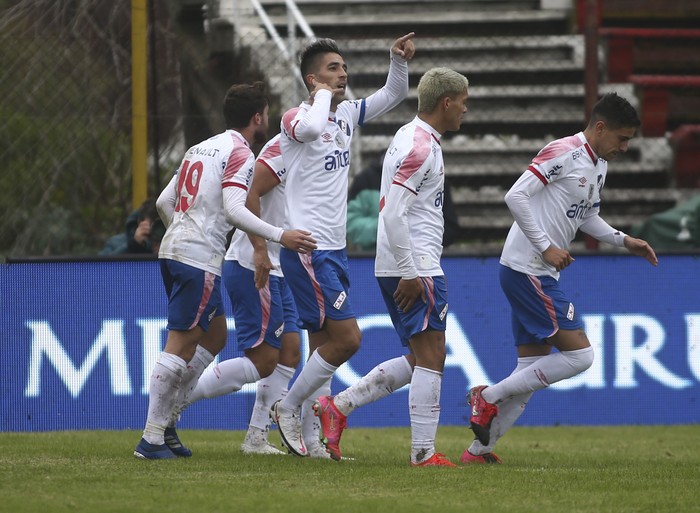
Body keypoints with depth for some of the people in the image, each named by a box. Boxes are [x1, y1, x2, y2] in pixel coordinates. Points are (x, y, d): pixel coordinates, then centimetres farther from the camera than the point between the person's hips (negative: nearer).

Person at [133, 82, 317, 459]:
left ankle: (166, 419, 14)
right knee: (181, 345, -8)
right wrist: (280, 236, -20)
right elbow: (233, 209, -20)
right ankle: (152, 439, -9)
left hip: (174, 249, 9)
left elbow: (163, 202, 21)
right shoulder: (240, 153, -7)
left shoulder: (200, 148, 19)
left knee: (215, 336, 17)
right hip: (199, 258, -9)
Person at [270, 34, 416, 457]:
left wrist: (399, 61, 3)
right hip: (308, 249, -8)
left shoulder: (347, 114, 12)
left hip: (335, 248, 8)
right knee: (346, 338, -13)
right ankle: (288, 407, 1)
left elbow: (394, 95, 22)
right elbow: (310, 127, -36)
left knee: (325, 346, 7)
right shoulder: (297, 118, -11)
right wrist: (323, 96, -17)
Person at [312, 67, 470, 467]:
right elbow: (394, 214, -22)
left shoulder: (414, 138, 18)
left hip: (406, 267, 10)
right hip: (416, 268, -10)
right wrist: (410, 274, -21)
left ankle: (337, 407, 11)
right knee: (431, 358, -8)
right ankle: (424, 453, -7)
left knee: (418, 361, 13)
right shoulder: (420, 146, -14)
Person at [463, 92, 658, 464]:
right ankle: (489, 396, -4)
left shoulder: (599, 165, 16)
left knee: (532, 371, 9)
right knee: (579, 355, -12)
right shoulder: (564, 153, -14)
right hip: (527, 270, -10)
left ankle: (479, 449, 12)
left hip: (539, 275, 10)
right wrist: (545, 247, -19)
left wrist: (624, 241, 16)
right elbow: (516, 196, -19)